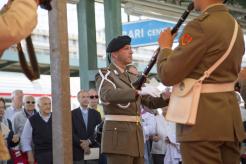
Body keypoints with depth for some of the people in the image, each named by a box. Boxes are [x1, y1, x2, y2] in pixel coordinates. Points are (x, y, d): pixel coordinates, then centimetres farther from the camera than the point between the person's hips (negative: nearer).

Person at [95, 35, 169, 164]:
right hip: (118, 134, -8)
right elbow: (108, 95, -25)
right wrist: (139, 91, -34)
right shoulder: (104, 75, -3)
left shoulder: (132, 78, 20)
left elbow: (151, 102, 19)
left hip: (136, 134, 8)